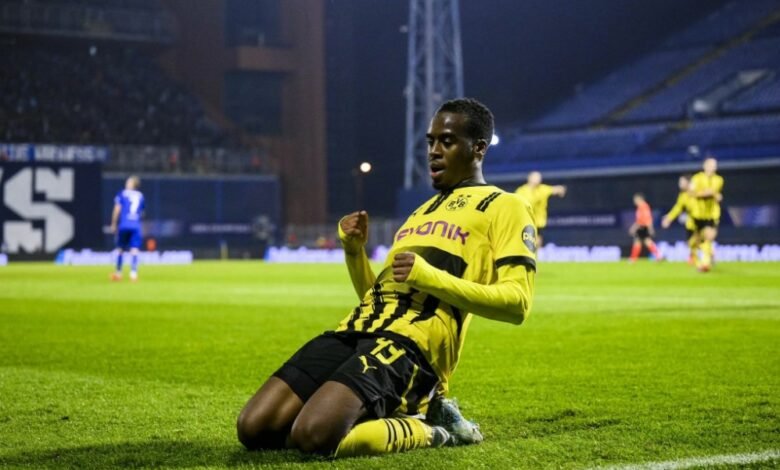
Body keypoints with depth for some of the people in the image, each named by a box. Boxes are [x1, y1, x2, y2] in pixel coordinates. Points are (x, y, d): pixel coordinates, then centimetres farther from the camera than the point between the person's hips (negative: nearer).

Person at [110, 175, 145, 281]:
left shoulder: (122, 194, 7)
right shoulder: (140, 196, 14)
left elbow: (117, 210, 2)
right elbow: (142, 212, 15)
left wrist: (113, 224, 6)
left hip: (123, 225, -1)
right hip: (136, 226, 1)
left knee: (120, 249, 10)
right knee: (134, 250, -4)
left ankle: (118, 273, 14)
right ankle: (133, 273, -15)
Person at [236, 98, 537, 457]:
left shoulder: (504, 208, 7)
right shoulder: (425, 210, 32)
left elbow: (517, 303, -7)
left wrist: (431, 277, -15)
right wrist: (354, 251, 15)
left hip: (410, 342, -9)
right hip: (356, 330, 9)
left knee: (314, 435, -31)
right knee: (253, 429, -7)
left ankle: (433, 431, -5)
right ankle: (402, 416, 6)